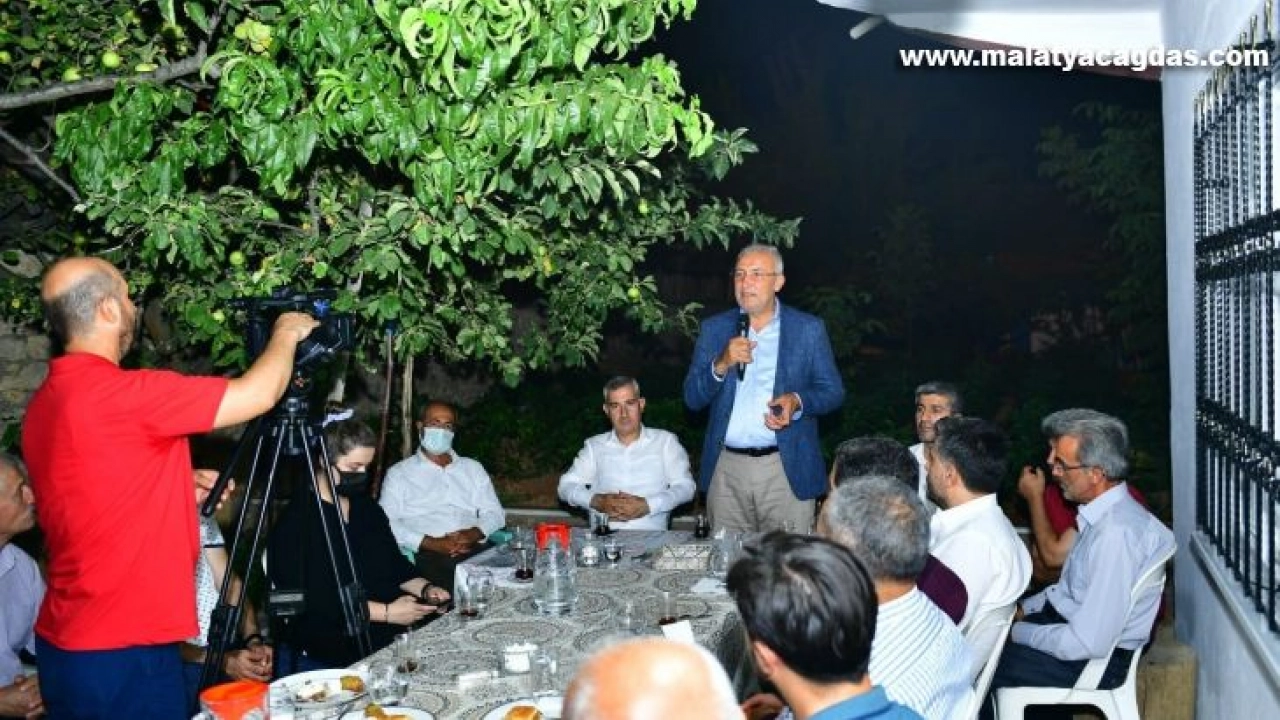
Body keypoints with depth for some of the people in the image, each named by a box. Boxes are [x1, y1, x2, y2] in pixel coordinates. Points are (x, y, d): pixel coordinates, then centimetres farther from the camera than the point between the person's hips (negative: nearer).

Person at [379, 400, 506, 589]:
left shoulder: (473, 468, 26)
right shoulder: (399, 473, 15)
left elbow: (495, 514, 17)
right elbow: (388, 523, 2)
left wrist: (472, 534, -6)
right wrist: (433, 543, -13)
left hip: (476, 549, 4)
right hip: (427, 556, -3)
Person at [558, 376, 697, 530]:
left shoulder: (665, 441, 13)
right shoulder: (594, 445, 18)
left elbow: (685, 487, 3)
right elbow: (567, 486, 10)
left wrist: (647, 505, -14)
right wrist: (596, 501, -11)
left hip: (651, 536, -2)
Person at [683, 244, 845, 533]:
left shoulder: (808, 329, 5)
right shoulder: (714, 328, 9)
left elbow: (833, 391, 5)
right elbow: (692, 398, 5)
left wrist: (797, 401, -15)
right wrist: (721, 364, -13)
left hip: (786, 468, -1)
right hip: (726, 468, 2)